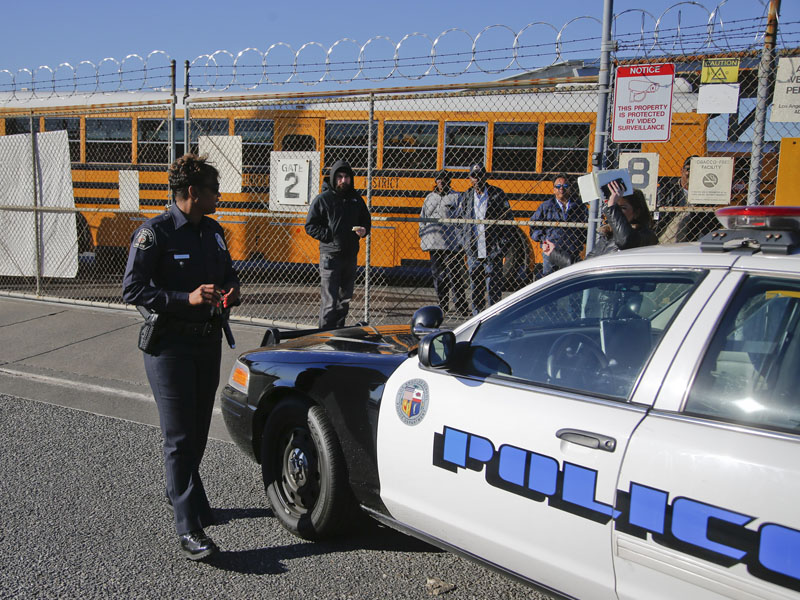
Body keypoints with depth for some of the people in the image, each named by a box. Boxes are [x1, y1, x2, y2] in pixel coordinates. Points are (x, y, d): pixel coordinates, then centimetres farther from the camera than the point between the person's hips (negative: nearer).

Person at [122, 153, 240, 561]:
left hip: (208, 341, 7)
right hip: (170, 345, -7)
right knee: (179, 436, -6)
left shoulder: (213, 232, 11)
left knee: (198, 430, 16)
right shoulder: (154, 233, -11)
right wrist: (186, 298, -24)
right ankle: (189, 528, -2)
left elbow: (228, 276, 24)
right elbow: (132, 289, -15)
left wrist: (231, 293, 0)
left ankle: (178, 493, 39)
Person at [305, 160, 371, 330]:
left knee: (345, 299, 13)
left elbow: (366, 221, 22)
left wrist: (364, 230, 0)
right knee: (330, 301, -8)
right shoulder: (323, 199, -3)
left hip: (351, 256, 5)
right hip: (330, 256, -5)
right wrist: (329, 236, -14)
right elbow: (310, 226, -3)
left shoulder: (356, 199, 11)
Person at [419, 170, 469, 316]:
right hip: (434, 242, 5)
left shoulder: (456, 197, 3)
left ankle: (460, 306, 1)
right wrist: (422, 235, 12)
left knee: (455, 275, -5)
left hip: (451, 243, -5)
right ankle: (443, 305, 15)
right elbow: (423, 218, 22)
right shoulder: (430, 197, 17)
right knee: (438, 274, 7)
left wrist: (462, 241, -8)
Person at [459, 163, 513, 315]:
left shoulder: (497, 194, 3)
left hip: (493, 250, -3)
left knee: (494, 285, -3)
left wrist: (503, 242, -4)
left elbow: (508, 217, 3)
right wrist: (465, 243, 8)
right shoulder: (465, 197, 11)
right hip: (473, 250, 3)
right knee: (475, 285, 7)